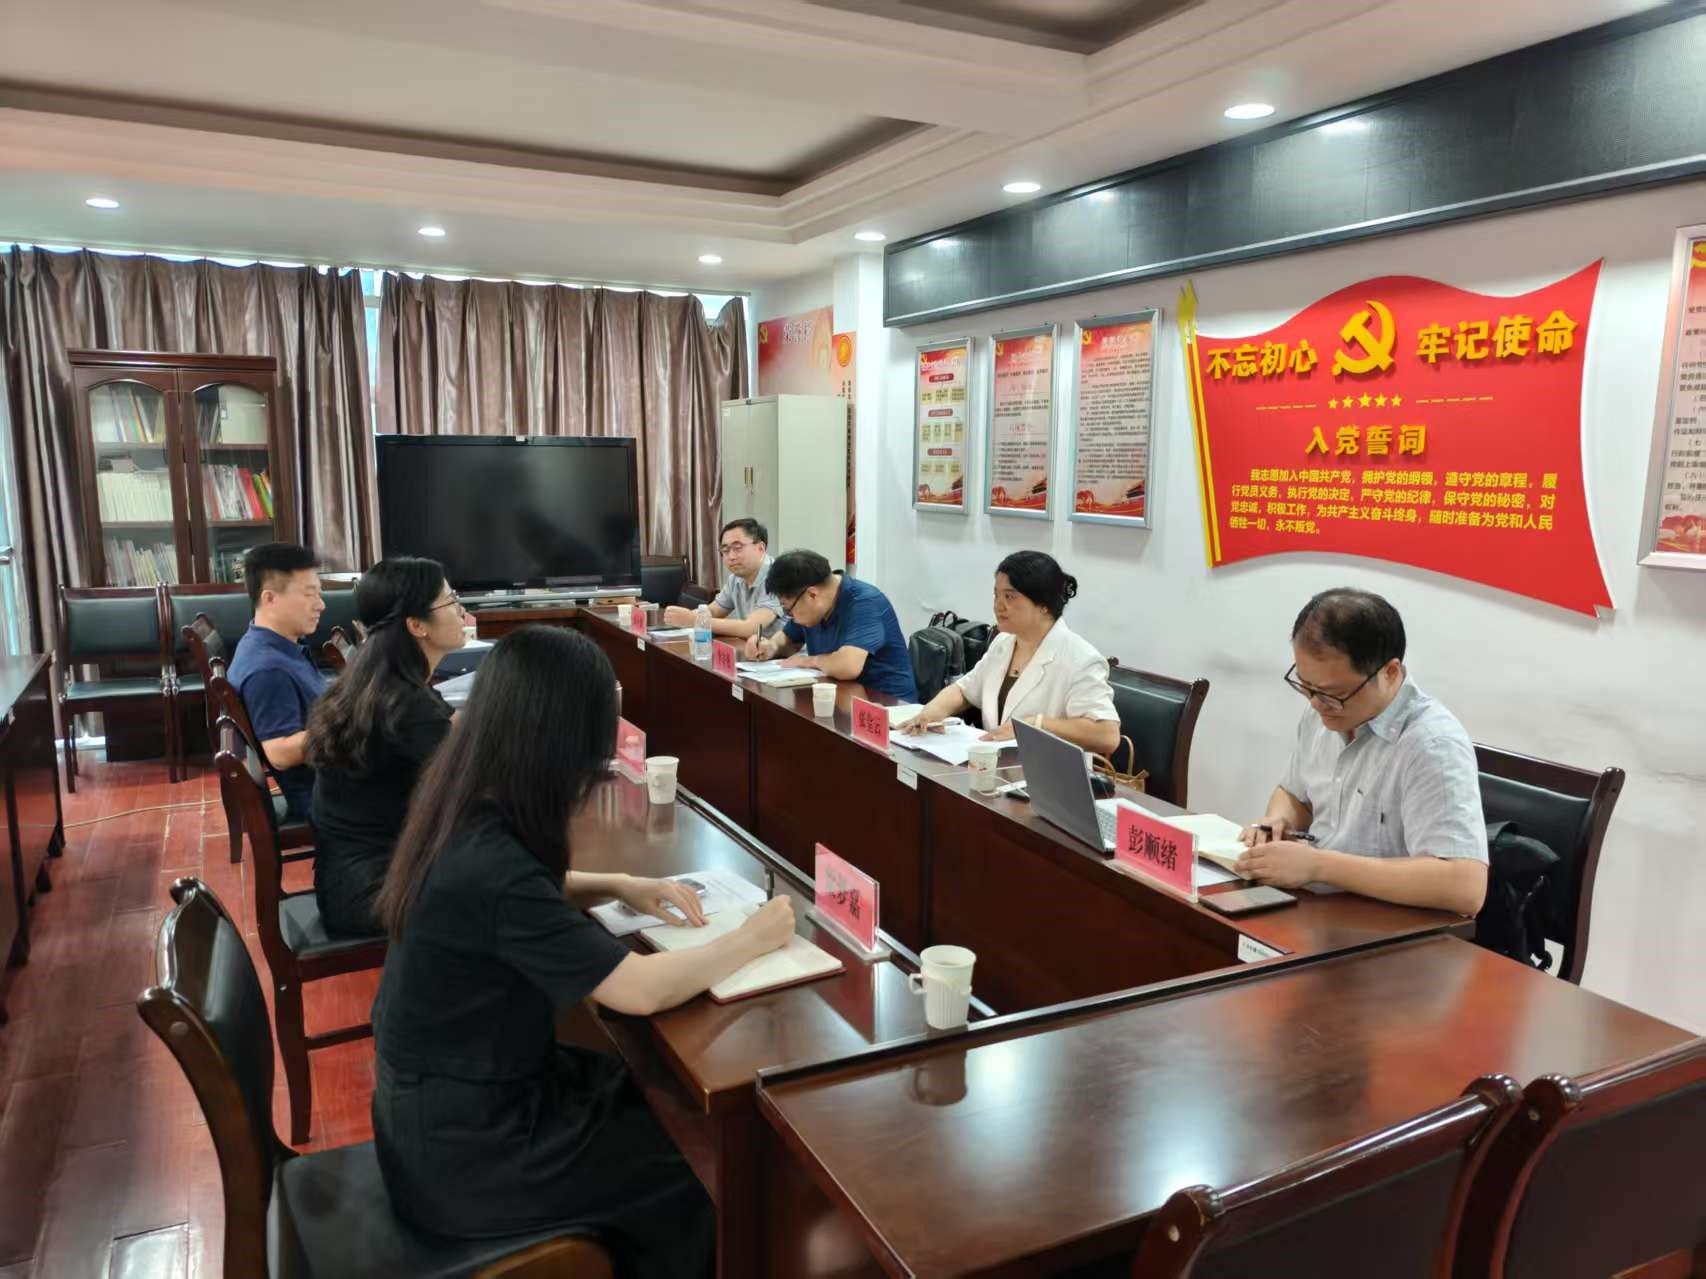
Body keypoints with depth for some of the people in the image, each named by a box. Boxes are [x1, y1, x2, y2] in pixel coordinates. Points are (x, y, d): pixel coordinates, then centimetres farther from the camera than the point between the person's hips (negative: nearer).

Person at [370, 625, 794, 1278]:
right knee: (700, 1174, 7)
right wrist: (753, 938, -15)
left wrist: (616, 885, 1)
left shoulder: (461, 814, -7)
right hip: (464, 1148, -8)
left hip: (445, 1095, 8)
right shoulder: (489, 867, -34)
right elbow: (642, 990, -30)